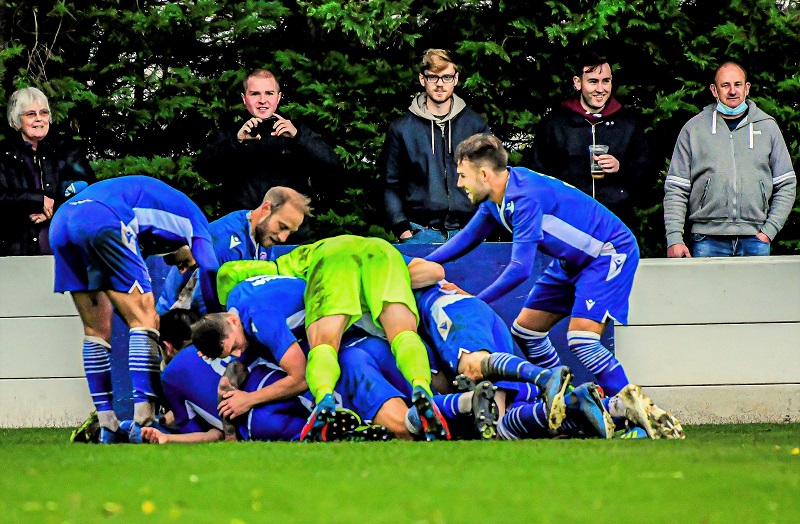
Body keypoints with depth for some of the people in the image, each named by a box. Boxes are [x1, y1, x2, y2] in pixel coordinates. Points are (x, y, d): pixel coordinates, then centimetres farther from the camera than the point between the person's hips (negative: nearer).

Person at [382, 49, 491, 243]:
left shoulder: (476, 125, 11)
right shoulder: (401, 129, 8)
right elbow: (391, 185, 8)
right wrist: (402, 228, -2)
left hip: (468, 233, 1)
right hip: (420, 233, -1)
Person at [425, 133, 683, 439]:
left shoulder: (524, 198, -30)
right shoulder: (496, 198, 0)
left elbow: (520, 269, -32)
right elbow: (468, 237, 18)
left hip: (610, 253, -10)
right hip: (572, 261, 10)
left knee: (581, 339, -24)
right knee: (525, 332, 9)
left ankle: (642, 411, -20)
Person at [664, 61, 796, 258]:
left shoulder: (767, 127, 11)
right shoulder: (693, 129, 7)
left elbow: (786, 185, 13)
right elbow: (676, 189, 7)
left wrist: (768, 231, 1)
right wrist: (674, 239, -4)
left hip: (755, 241, 1)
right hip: (708, 240, -1)